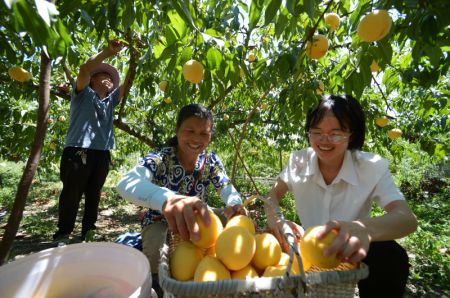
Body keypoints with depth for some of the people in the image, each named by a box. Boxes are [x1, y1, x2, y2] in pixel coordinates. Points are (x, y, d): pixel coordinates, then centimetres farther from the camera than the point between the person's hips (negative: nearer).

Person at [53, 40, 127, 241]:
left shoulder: (110, 100, 21)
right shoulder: (83, 94, 7)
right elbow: (84, 69, -9)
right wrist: (108, 51, -10)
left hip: (102, 153, 6)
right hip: (78, 151, -5)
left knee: (93, 195, 10)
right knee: (72, 194, -1)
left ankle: (88, 231, 19)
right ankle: (63, 233, 10)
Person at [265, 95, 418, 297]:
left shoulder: (372, 167, -18)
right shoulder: (299, 161, -12)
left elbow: (407, 219, -29)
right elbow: (274, 195, -7)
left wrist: (365, 229, -53)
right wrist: (274, 219, -32)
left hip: (348, 253, -1)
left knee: (391, 256, -31)